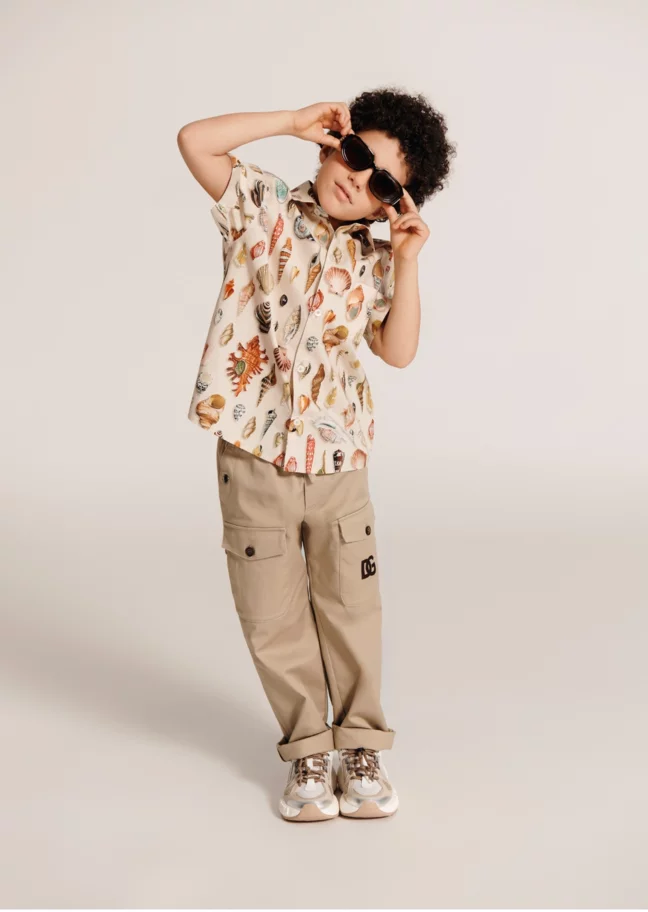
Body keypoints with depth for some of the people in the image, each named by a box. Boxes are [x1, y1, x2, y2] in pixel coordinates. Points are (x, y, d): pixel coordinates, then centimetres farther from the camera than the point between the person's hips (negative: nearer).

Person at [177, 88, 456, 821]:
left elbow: (399, 351, -2)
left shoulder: (376, 258, 6)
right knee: (274, 618, 8)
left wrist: (406, 259, -7)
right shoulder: (262, 207, 0)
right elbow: (194, 141, -12)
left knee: (351, 609, 9)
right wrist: (295, 122, -10)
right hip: (253, 456, -1)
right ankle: (307, 751, 26)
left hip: (338, 459, 2)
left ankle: (362, 745, 27)